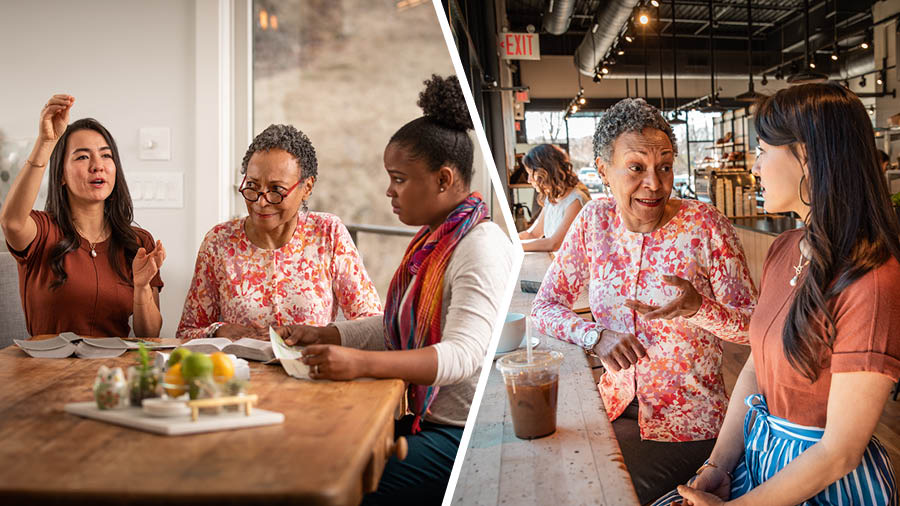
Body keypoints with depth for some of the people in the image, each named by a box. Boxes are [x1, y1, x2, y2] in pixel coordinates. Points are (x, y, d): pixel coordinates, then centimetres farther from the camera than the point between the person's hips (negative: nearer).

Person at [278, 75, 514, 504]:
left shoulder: (482, 246, -17)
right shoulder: (433, 240, 14)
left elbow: (462, 354, -28)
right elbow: (397, 324, 20)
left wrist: (361, 363, -38)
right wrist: (326, 336, 7)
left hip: (463, 435, -9)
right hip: (427, 418, 9)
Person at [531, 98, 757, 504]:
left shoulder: (705, 225, -14)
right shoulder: (595, 220, -3)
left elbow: (754, 326, -8)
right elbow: (545, 307, 2)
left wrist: (697, 308, -29)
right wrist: (595, 336, -17)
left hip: (686, 425, -3)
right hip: (614, 406, 4)